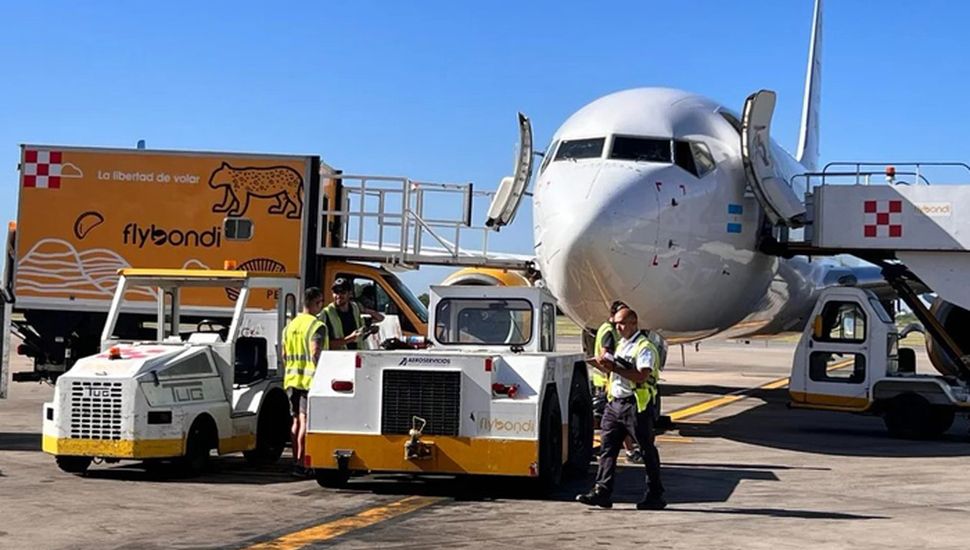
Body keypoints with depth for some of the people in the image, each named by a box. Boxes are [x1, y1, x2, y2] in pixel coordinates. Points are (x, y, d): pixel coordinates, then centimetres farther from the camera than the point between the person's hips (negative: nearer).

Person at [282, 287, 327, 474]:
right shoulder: (317, 326, -10)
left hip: (292, 380, 7)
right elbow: (315, 354, -18)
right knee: (305, 421, -7)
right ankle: (300, 462, -10)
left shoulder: (290, 326, 15)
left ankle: (296, 459, 17)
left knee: (296, 421, 13)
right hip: (310, 379, -7)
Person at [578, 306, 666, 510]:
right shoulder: (621, 345, 18)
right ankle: (602, 492, 2)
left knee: (647, 450, 2)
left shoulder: (645, 347, -10)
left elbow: (641, 376, -23)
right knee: (608, 447, 2)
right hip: (615, 402, 8)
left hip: (636, 404, -8)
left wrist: (614, 367, -24)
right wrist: (601, 365, 6)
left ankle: (655, 495, 10)